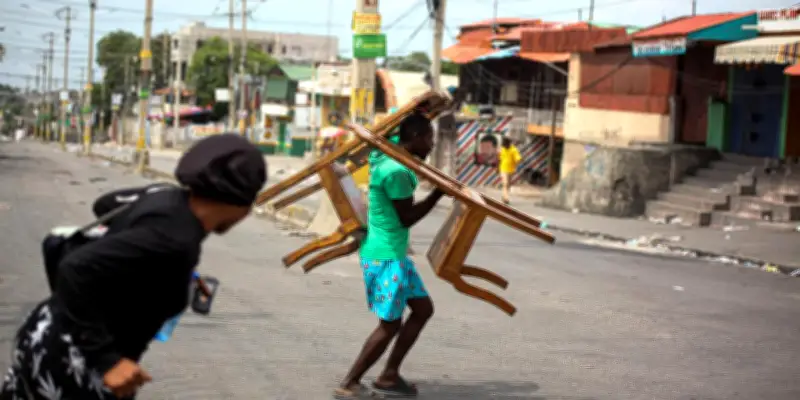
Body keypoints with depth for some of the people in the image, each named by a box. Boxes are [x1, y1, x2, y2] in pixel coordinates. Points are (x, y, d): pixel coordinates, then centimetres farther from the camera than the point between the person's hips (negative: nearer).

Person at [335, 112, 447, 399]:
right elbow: (407, 218, -16)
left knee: (423, 308, 15)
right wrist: (439, 193, -10)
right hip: (384, 256, -10)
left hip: (395, 254, 10)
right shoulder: (396, 171, -23)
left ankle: (389, 376, 20)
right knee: (390, 324, -3)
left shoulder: (390, 154, 5)